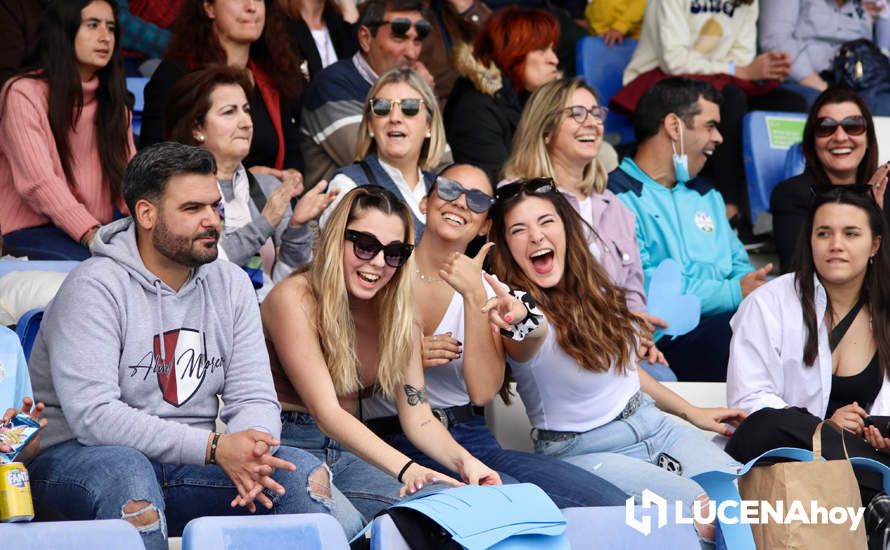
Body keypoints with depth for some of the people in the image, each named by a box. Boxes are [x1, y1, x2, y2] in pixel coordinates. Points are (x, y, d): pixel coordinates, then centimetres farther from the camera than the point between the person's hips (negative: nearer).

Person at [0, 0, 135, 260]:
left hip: (98, 227, 6)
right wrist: (90, 235, -29)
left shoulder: (112, 100, 16)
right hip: (30, 228, -6)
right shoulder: (24, 94, -7)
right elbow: (39, 182, -17)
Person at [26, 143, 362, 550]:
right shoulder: (95, 288, -14)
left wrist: (249, 454, -24)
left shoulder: (230, 285, 7)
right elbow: (93, 415, -23)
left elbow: (254, 397, 3)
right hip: (79, 458, -5)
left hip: (185, 465, 6)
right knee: (125, 471, -40)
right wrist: (214, 447, -28)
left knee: (306, 475, -16)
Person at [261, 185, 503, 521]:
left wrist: (463, 461, -19)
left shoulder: (397, 314, 7)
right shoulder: (295, 300, -15)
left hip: (348, 454, 6)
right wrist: (405, 469, -37)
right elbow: (326, 412, -23)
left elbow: (418, 418, 4)